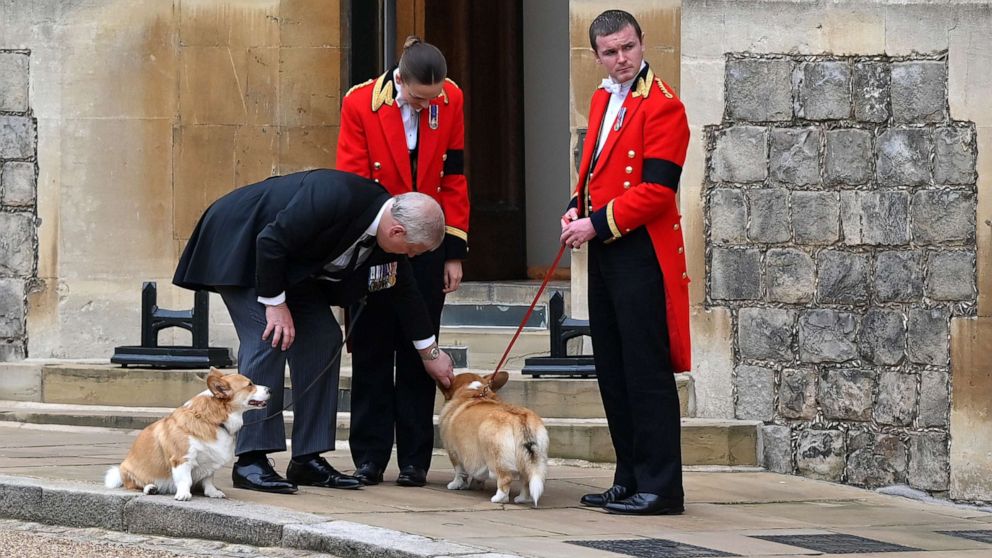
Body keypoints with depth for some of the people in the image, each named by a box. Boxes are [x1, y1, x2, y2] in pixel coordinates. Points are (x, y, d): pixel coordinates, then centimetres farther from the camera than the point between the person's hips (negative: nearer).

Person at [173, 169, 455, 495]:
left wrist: (430, 353, 16)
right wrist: (275, 303, -22)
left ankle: (307, 459, 4)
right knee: (269, 340, -18)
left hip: (290, 262, 9)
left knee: (322, 339, 1)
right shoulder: (334, 198, -35)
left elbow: (403, 291, 8)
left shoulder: (390, 219, -8)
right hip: (240, 245, -9)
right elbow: (270, 242, -30)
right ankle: (250, 462, -16)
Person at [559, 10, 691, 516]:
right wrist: (578, 208, 6)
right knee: (612, 372, 12)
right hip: (604, 251, 9)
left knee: (645, 373, -6)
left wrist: (597, 224, -16)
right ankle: (630, 481, 19)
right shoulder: (602, 99, 15)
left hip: (642, 252, -9)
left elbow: (656, 190, -17)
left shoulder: (662, 106, -11)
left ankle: (660, 488, -2)